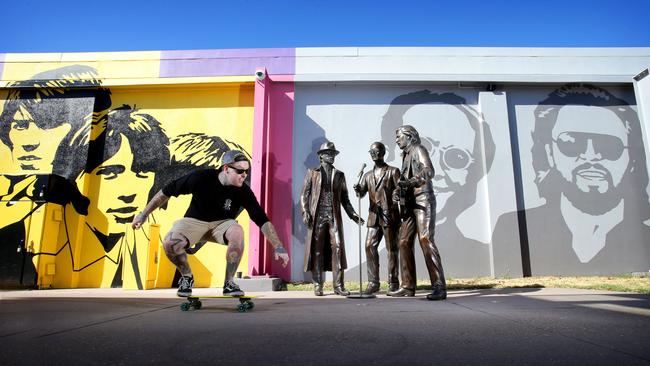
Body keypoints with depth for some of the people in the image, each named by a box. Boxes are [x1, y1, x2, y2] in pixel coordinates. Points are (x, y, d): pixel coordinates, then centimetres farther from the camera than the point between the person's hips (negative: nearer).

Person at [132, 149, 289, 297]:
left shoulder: (243, 191, -19)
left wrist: (278, 247, -26)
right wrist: (144, 214, -4)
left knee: (237, 231, -34)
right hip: (194, 221, 0)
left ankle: (229, 282, -14)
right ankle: (187, 277, 4)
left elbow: (262, 220, -19)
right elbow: (167, 191, -9)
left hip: (222, 224, 0)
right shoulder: (201, 177, -22)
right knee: (169, 243, -29)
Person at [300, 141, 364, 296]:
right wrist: (305, 212, -7)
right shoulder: (312, 172, 11)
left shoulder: (339, 174, 17)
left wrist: (352, 214, 6)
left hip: (334, 216, 2)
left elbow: (344, 198, 16)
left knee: (337, 247, -7)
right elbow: (304, 194, 6)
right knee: (317, 250, 0)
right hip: (317, 216, -2)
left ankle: (338, 285, -2)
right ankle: (317, 285, 7)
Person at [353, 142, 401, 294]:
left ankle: (393, 283, 6)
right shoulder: (368, 175, 18)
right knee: (370, 247, -3)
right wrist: (358, 189, -15)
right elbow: (362, 192, 7)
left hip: (389, 215, -4)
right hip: (374, 216, 4)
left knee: (392, 248, -1)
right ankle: (373, 282, 5)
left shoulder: (393, 171, 5)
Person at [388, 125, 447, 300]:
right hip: (410, 204, 8)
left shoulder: (418, 149, -1)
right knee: (404, 242, 2)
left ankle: (439, 287, -16)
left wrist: (411, 182, -35)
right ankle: (408, 286, 7)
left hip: (423, 200, -8)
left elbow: (429, 171, -19)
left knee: (426, 240, -16)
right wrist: (398, 192, 2)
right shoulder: (406, 155, 22)